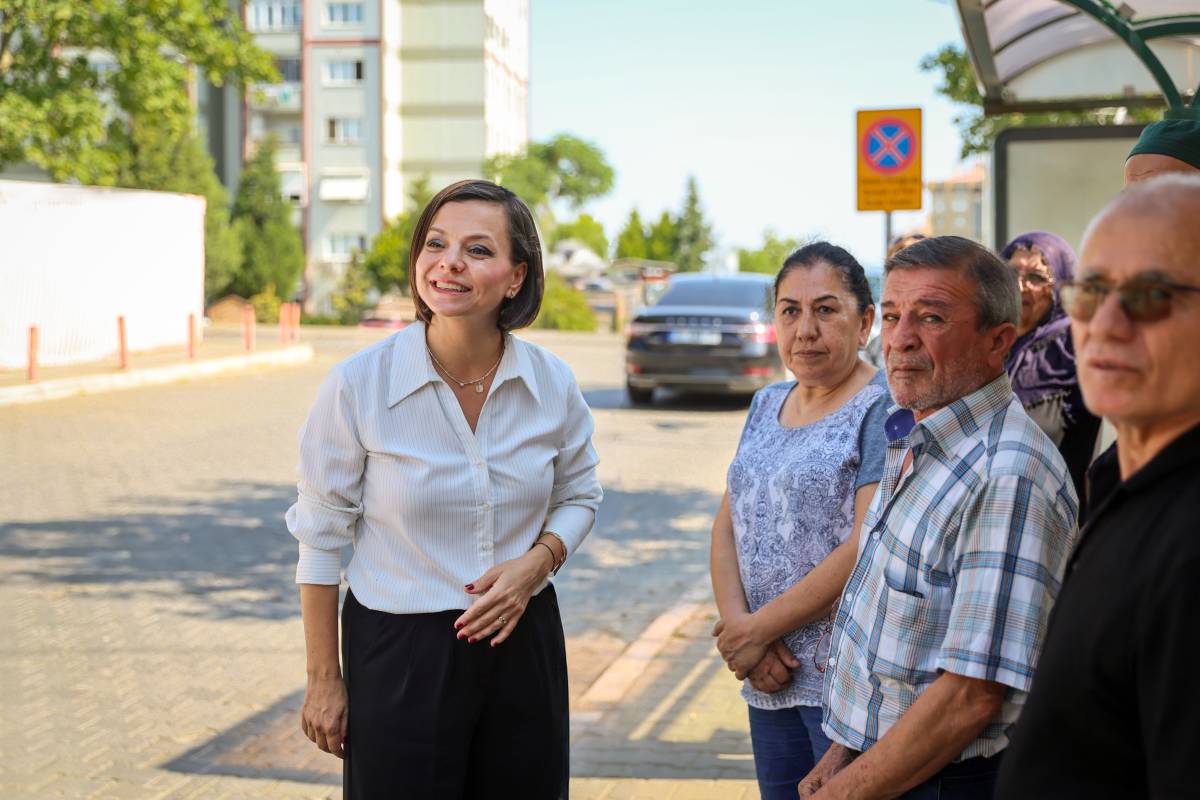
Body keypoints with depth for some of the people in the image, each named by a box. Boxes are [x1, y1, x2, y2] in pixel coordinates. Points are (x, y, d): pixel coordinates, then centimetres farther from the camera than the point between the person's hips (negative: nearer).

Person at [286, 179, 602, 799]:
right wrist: (324, 678, -3)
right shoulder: (358, 385, -14)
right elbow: (321, 536, -6)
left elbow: (578, 496, 11)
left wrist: (538, 562, -10)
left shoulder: (552, 384, -5)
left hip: (522, 639, 3)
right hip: (398, 654, -3)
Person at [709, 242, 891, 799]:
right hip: (771, 676, 7)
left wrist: (761, 627, -14)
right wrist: (737, 624, -7)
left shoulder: (883, 409, -11)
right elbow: (727, 526, 10)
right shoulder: (767, 405, 13)